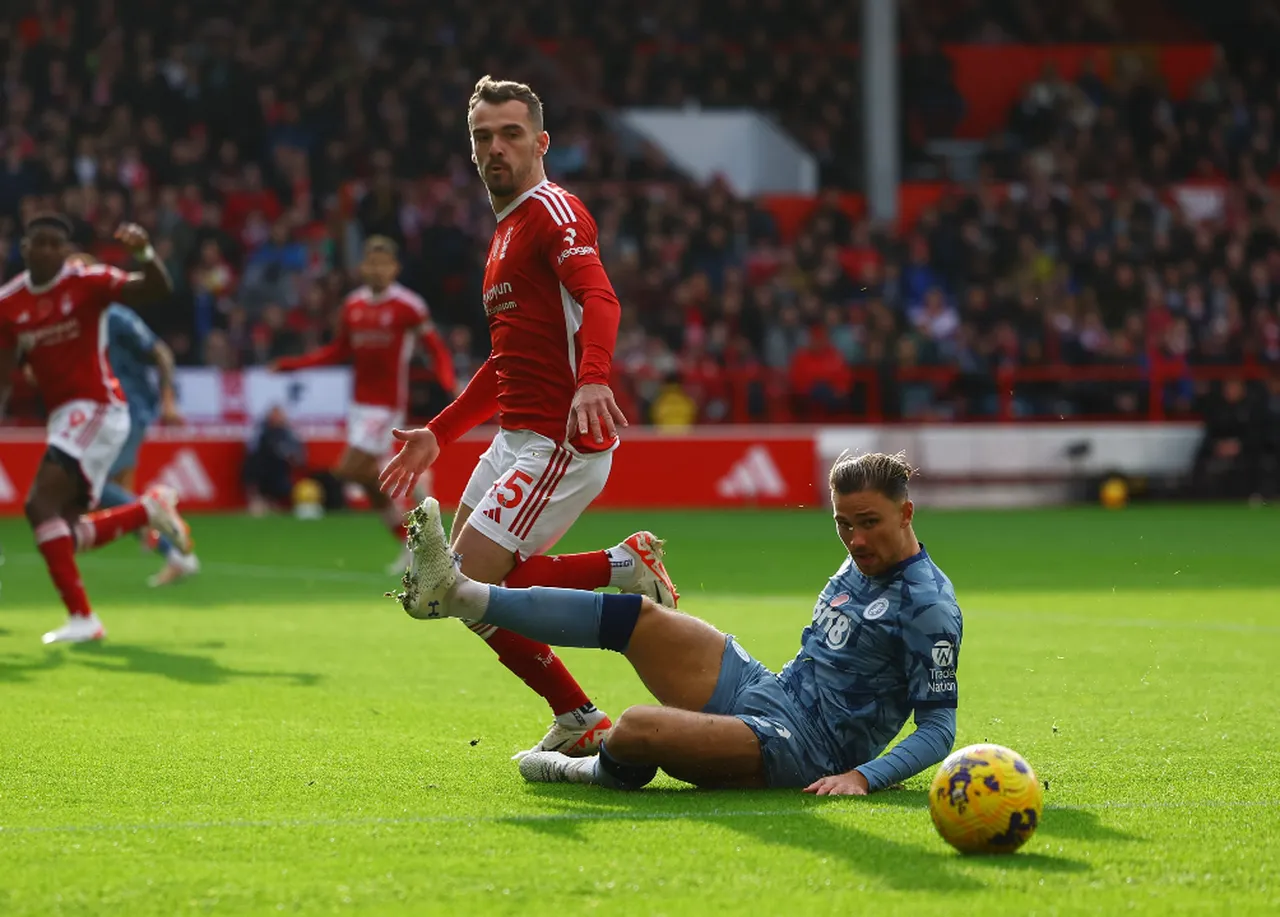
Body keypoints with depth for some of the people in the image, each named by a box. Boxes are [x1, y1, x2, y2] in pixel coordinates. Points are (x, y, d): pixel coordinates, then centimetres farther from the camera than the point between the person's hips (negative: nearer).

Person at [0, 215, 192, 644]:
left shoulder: (88, 282, -10)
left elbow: (158, 290, -20)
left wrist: (145, 252, -39)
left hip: (97, 410, -7)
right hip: (62, 414, 7)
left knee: (41, 505, -22)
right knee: (65, 533, 7)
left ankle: (81, 618, -16)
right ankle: (150, 510, 32)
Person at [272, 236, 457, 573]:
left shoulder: (408, 305, -11)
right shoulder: (353, 305, 7)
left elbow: (437, 349, -9)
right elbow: (339, 350, 18)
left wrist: (448, 383, -26)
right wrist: (296, 364, 10)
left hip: (388, 403, -6)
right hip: (360, 402, 6)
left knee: (351, 470, -15)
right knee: (370, 482, 8)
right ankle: (410, 545, 19)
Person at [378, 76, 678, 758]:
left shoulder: (550, 210, -9)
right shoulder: (506, 230, 22)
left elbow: (599, 298, -28)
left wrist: (591, 379, -46)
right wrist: (438, 434, 28)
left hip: (561, 440, -10)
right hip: (516, 439, 10)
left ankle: (625, 568, -4)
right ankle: (580, 724, 10)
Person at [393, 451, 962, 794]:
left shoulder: (929, 605, -15)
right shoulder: (859, 566, 12)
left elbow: (939, 728, -17)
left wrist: (862, 777, -28)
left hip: (800, 749, -9)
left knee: (635, 730, -28)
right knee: (637, 617, -1)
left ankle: (609, 772, 11)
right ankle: (456, 593, 0)